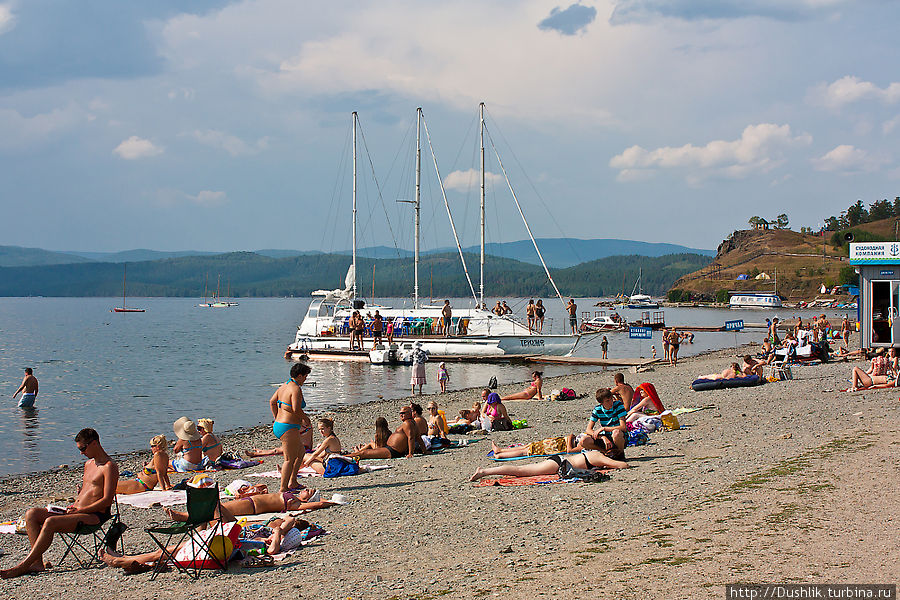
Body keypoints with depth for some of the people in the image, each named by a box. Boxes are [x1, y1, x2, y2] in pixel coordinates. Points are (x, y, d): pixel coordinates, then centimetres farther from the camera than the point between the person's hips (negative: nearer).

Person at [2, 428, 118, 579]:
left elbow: (107, 500, -15)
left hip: (95, 516, -10)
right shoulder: (88, 464, 21)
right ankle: (37, 562, -19)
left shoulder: (109, 466, -8)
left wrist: (80, 510, -16)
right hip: (77, 511, 10)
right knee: (31, 514, -6)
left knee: (50, 522, -30)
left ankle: (23, 566, -25)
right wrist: (73, 506, 8)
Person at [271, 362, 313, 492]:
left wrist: (277, 418, 24)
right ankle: (283, 488, 0)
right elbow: (296, 409, -27)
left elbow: (272, 401, 20)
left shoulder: (284, 385, 13)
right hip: (288, 428, -10)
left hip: (278, 425, 10)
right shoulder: (296, 389, -16)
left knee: (301, 451, 23)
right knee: (289, 459, -3)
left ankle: (292, 482, 24)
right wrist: (305, 418, -10)